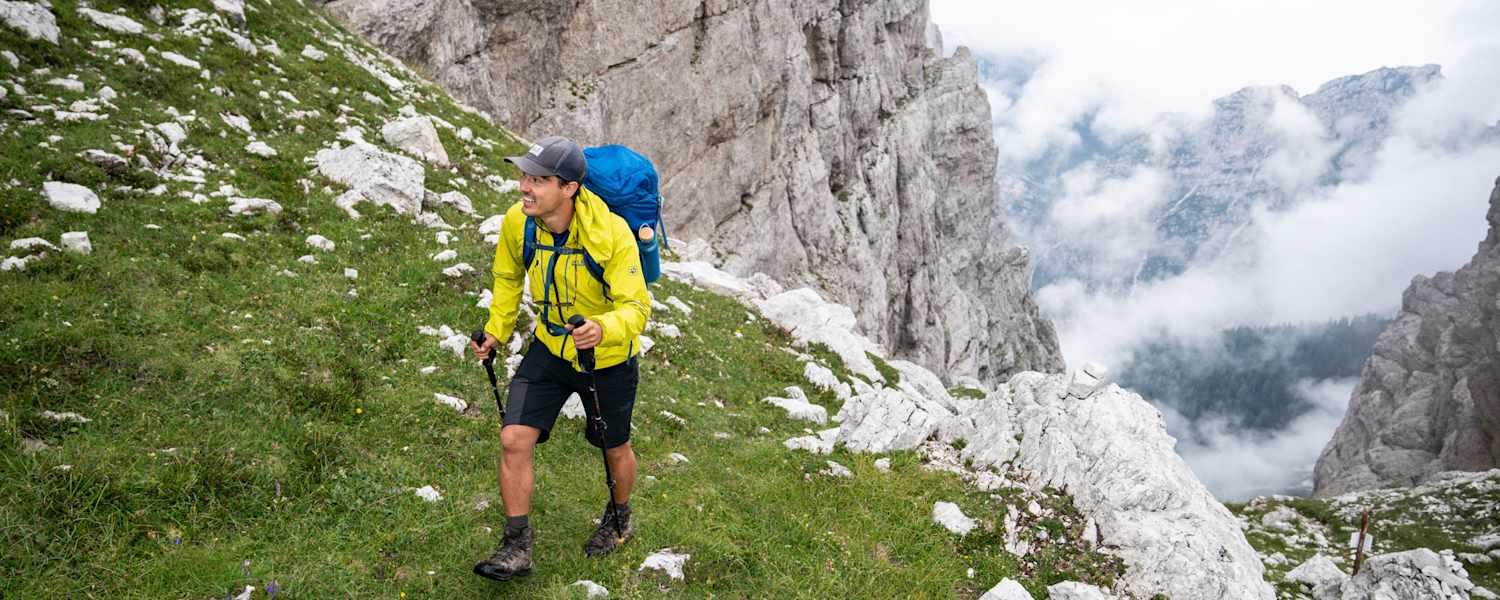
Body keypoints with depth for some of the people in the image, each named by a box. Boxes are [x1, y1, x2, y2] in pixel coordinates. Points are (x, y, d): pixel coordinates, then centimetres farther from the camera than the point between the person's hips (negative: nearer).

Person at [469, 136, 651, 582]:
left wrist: (602, 328, -49)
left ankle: (620, 518, 48)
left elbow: (636, 308, -29)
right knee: (513, 439, -10)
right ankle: (517, 547, 8)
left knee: (614, 449, 16)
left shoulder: (612, 233, -31)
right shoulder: (517, 221, -17)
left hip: (608, 358, -3)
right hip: (550, 348, 3)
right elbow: (508, 277, 6)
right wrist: (496, 331, 2)